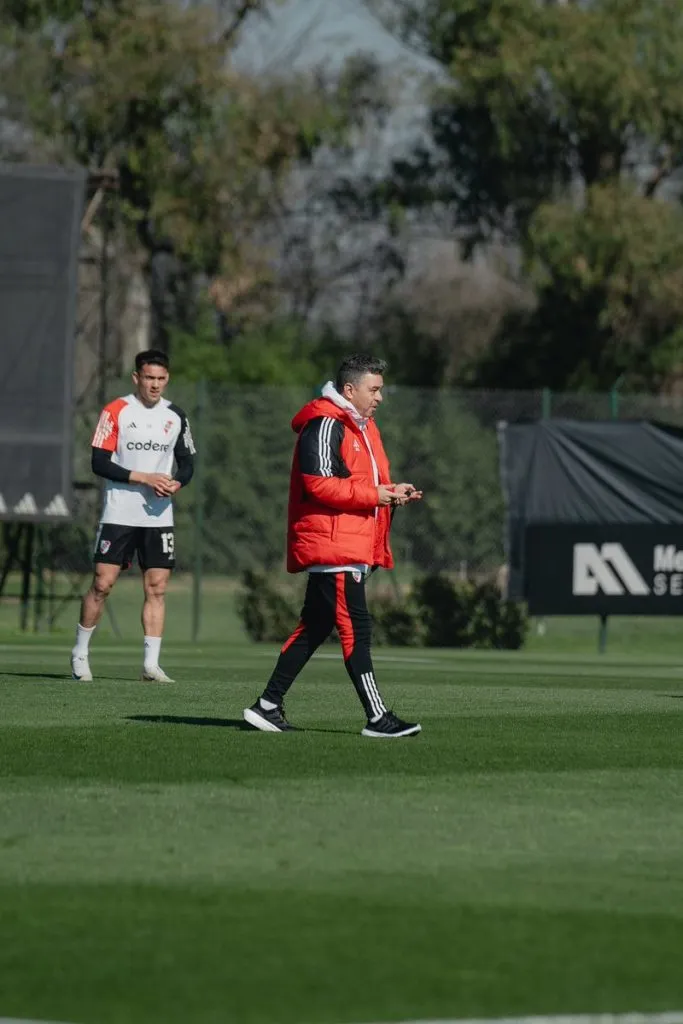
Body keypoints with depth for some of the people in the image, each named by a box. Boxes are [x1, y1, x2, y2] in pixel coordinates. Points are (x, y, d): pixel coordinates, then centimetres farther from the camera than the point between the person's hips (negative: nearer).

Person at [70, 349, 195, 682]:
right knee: (103, 583, -6)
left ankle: (151, 663, 1)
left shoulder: (175, 417, 9)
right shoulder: (116, 412, -4)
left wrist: (176, 483, -8)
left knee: (157, 588, -1)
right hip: (119, 514, -4)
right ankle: (80, 653, 9)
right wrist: (143, 478, -17)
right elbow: (99, 463, -9)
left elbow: (187, 463, 15)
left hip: (159, 516, 4)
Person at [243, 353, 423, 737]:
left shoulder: (363, 428, 22)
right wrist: (375, 494, -18)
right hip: (333, 546, -11)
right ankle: (378, 717, -11)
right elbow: (319, 484, -20)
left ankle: (268, 706, 16)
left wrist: (393, 492, 8)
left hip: (354, 547, 11)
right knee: (356, 629, -10)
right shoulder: (326, 425, -12)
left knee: (314, 628, 11)